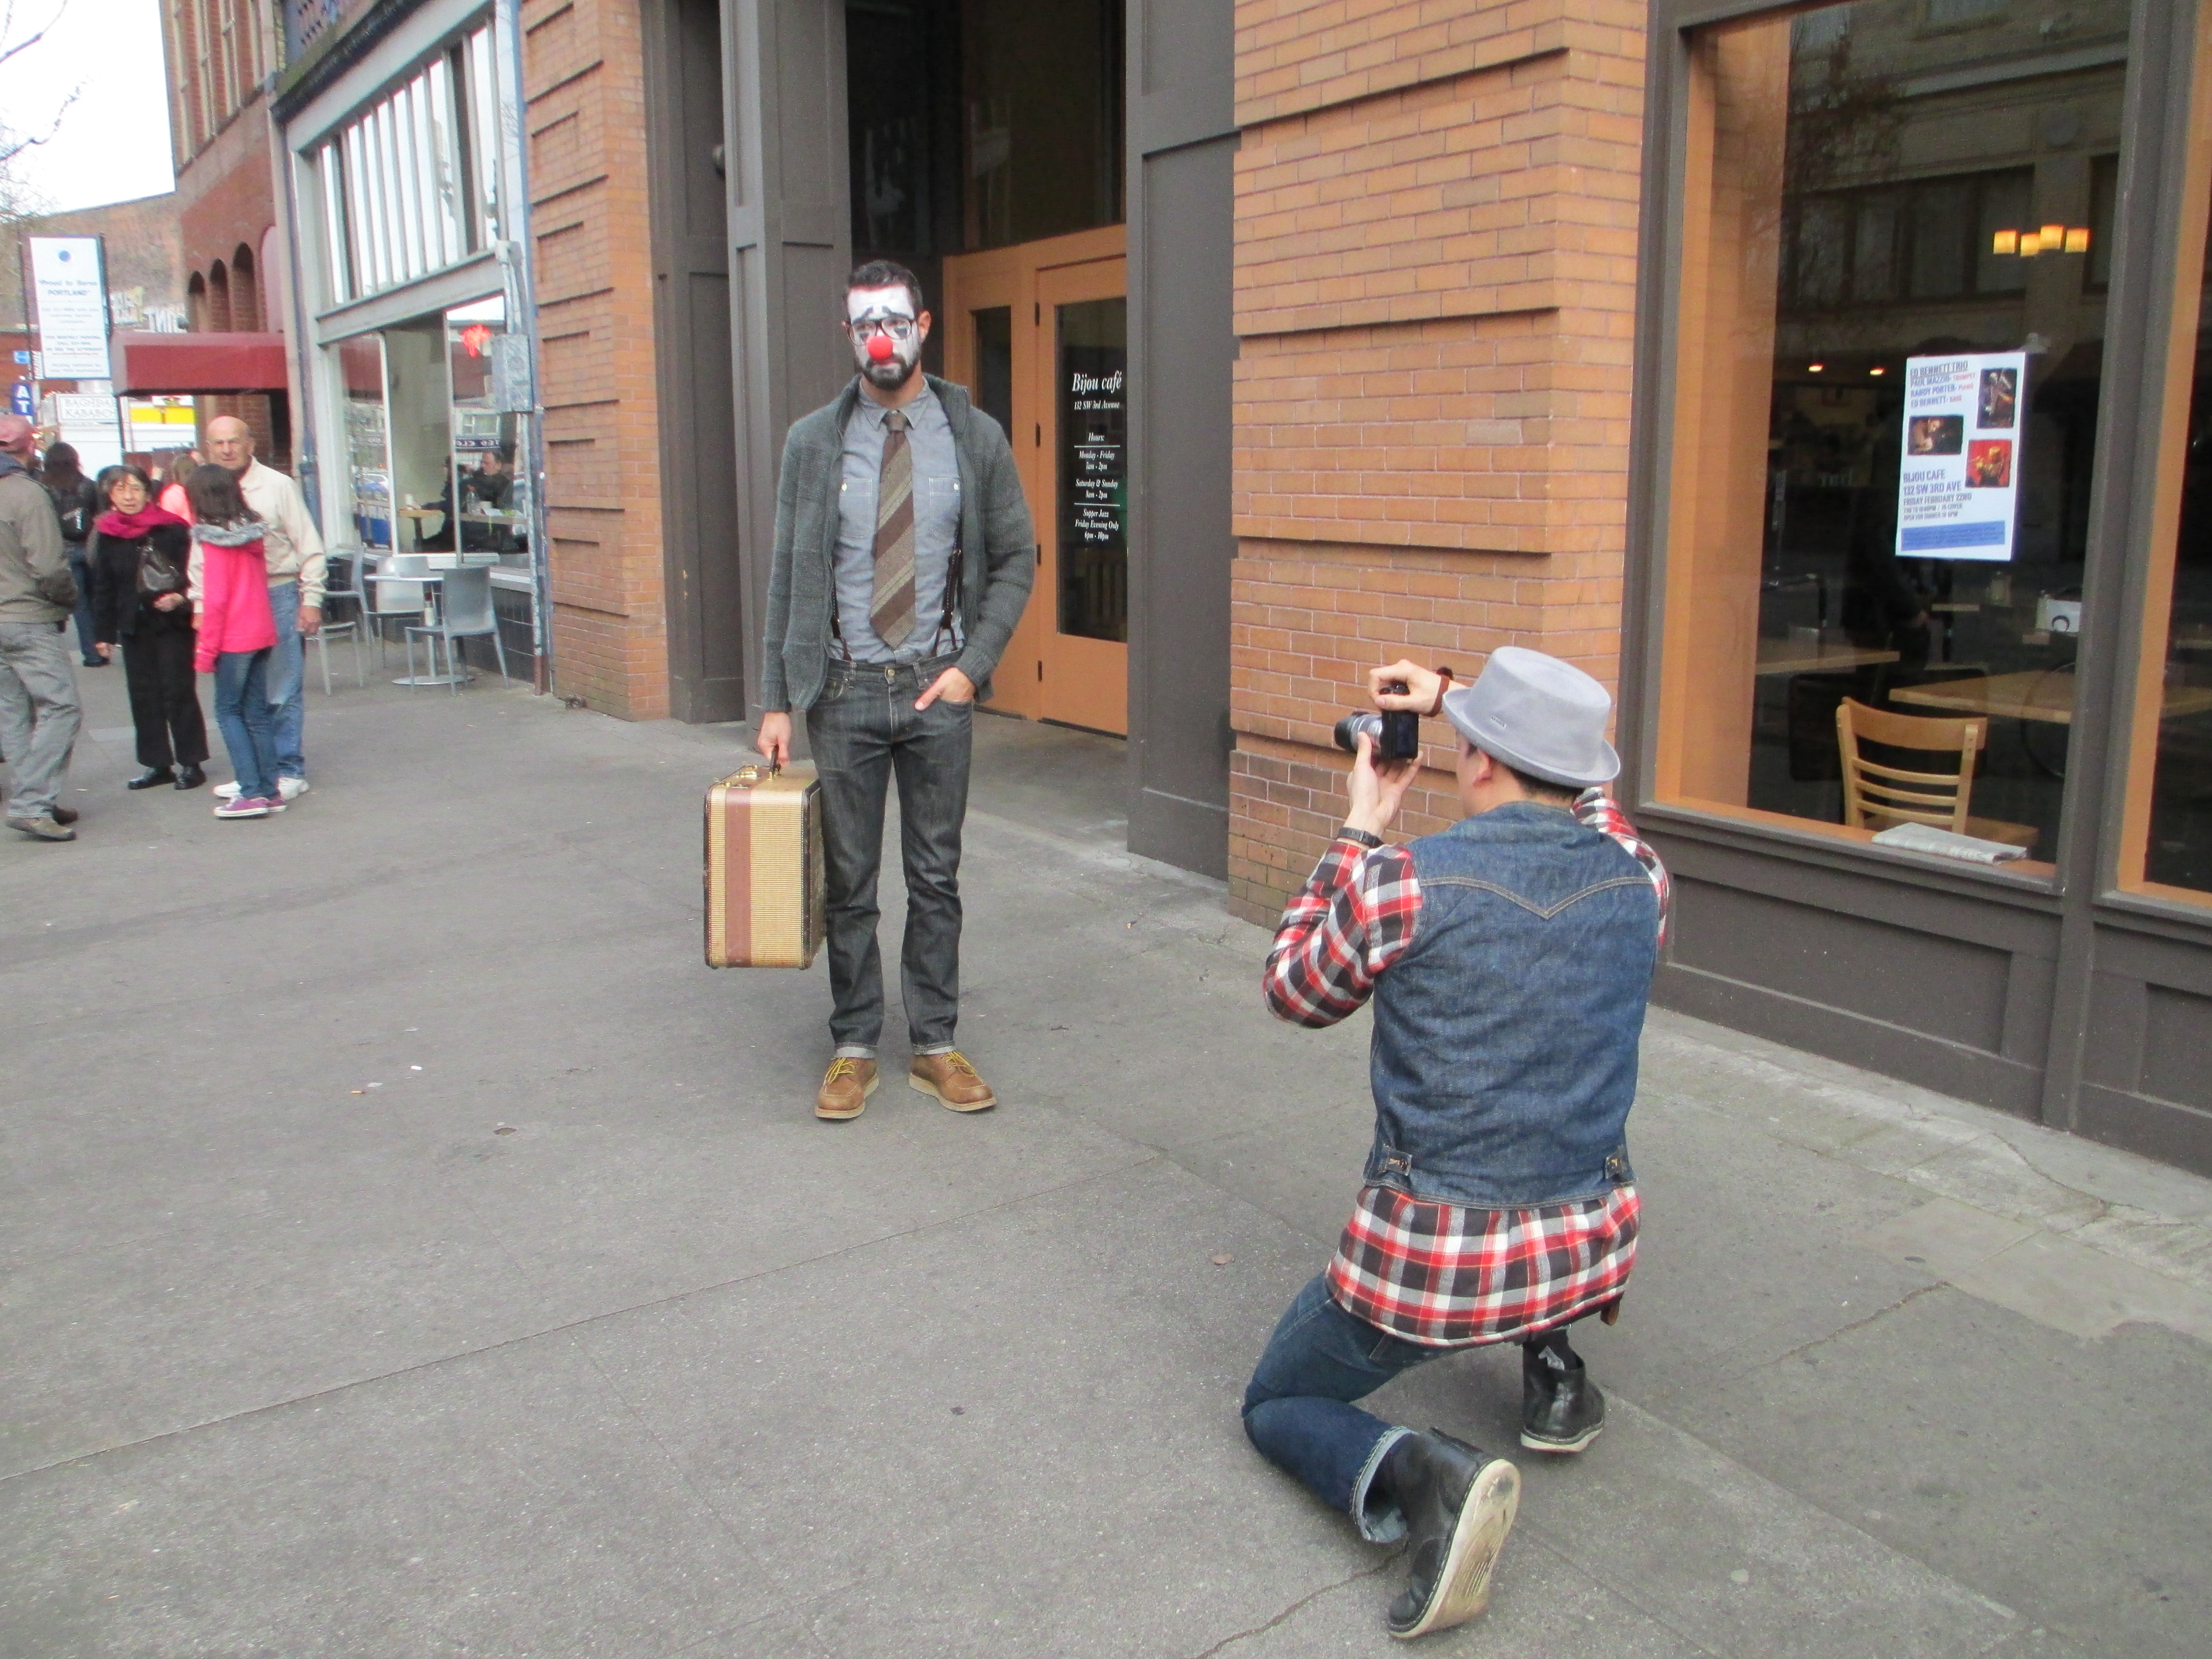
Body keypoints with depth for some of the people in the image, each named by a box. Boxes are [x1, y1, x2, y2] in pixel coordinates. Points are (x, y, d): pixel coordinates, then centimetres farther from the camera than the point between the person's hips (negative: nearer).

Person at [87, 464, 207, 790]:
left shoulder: (172, 529, -6)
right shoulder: (107, 535, 7)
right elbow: (103, 588, 11)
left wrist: (179, 598, -23)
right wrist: (104, 632, 9)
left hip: (173, 624, -5)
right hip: (134, 626, 5)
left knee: (178, 692, -3)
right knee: (143, 696, 7)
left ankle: (190, 763, 6)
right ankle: (158, 765, 15)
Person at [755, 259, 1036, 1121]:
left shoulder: (976, 438, 2)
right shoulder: (813, 442, 2)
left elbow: (1014, 559, 5)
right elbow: (788, 575, 3)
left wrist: (973, 665, -8)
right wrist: (776, 701, -1)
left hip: (939, 689, 0)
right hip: (844, 690, 0)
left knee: (937, 878, 8)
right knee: (849, 882, 7)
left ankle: (935, 1047, 20)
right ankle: (854, 1049, 20)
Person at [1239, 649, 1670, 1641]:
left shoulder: (1401, 884, -19)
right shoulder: (1640, 879, -5)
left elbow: (1293, 993, 2)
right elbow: (1578, 798, 19)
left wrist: (1359, 831, 7)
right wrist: (1461, 701, 18)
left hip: (1428, 1262, -5)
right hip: (1595, 1248, 5)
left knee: (1275, 1406, 21)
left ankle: (1423, 1476, -10)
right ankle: (1551, 1369, 27)